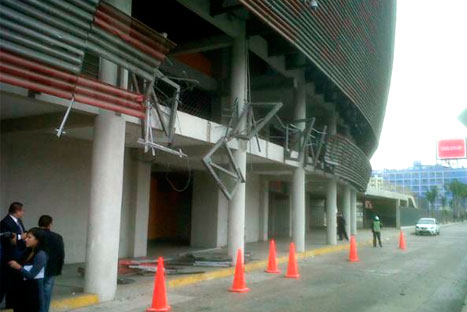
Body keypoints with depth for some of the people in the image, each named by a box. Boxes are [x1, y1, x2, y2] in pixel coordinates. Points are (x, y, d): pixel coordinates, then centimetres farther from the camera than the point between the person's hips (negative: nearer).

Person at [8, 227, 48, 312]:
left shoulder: (41, 255, -14)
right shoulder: (28, 252, 11)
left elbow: (31, 275, -16)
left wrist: (18, 267, -22)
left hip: (35, 290, -8)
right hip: (24, 288, 8)